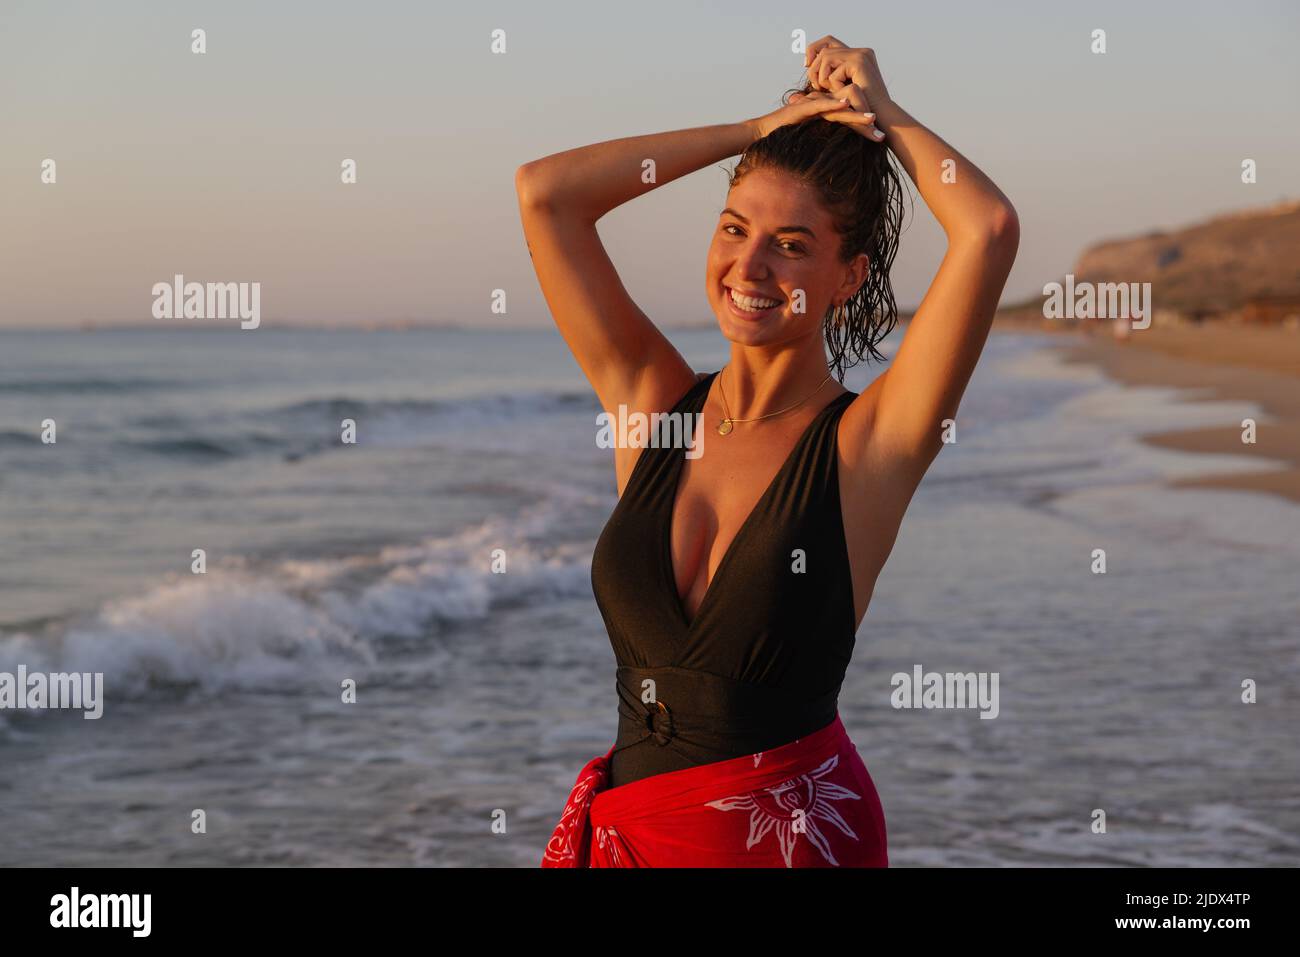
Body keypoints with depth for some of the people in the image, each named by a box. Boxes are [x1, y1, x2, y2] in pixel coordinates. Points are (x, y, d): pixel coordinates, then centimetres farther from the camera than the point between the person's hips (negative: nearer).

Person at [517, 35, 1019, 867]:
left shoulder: (872, 443, -8)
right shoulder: (653, 403, 2)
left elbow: (990, 227, -21)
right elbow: (544, 191, -1)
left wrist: (880, 112, -3)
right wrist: (761, 128, 1)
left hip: (793, 829, -4)